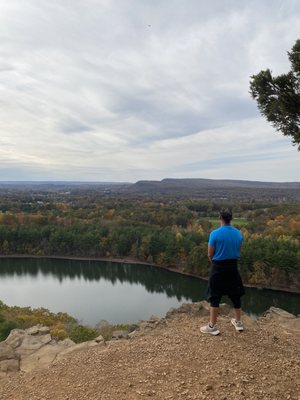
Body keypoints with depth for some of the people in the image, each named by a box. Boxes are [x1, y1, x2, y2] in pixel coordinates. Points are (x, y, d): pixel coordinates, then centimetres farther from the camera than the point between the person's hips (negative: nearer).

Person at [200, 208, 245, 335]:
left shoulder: (215, 233, -16)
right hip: (232, 266, 5)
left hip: (218, 268, -5)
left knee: (215, 297, 4)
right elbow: (238, 251, 8)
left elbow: (210, 254, -9)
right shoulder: (238, 233, -2)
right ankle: (238, 322, 33)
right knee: (235, 294, 18)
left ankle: (212, 326, 10)